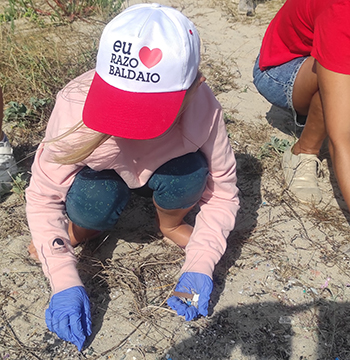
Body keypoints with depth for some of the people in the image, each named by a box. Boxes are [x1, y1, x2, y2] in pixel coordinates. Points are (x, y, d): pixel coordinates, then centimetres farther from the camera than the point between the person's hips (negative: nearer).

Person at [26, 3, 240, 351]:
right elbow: (42, 197, -26)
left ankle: (170, 224, 3)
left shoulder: (202, 107, -35)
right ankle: (82, 229, 5)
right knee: (93, 204, -34)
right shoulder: (76, 109, -38)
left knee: (189, 173, -32)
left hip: (166, 168, 1)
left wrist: (200, 265, -32)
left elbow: (222, 191, -21)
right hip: (99, 172, 0)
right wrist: (64, 281, -35)